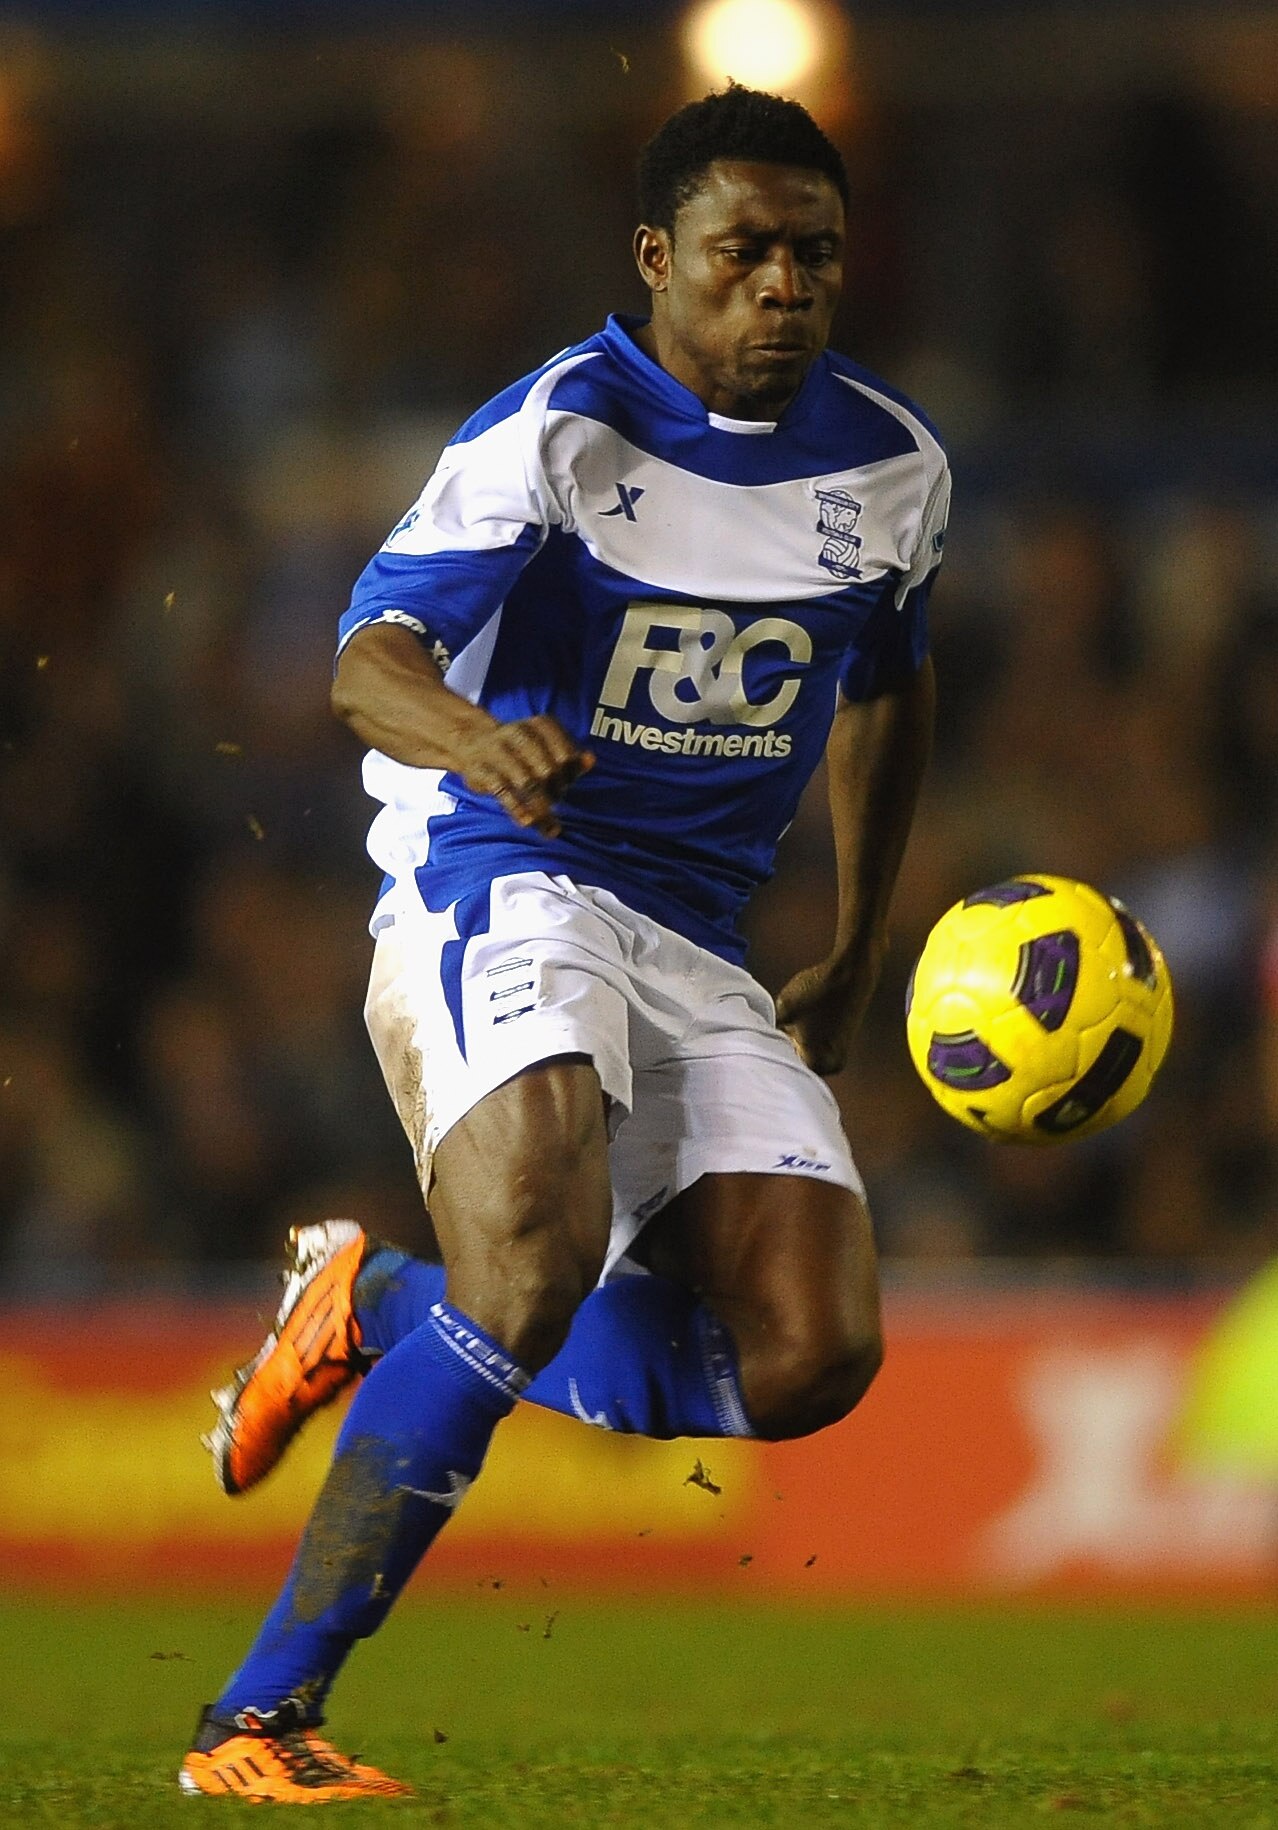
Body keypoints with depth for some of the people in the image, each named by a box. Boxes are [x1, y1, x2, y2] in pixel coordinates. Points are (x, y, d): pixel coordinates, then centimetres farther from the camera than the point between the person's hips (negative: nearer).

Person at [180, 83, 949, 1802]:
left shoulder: (891, 466, 8)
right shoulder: (558, 433, -11)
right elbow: (374, 656, -23)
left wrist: (854, 962, 27)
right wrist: (474, 738, -47)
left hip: (701, 951, 6)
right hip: (503, 890, -6)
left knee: (811, 1360, -12)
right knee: (540, 1266, -32)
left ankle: (378, 1306, 10)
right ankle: (258, 1721, -27)